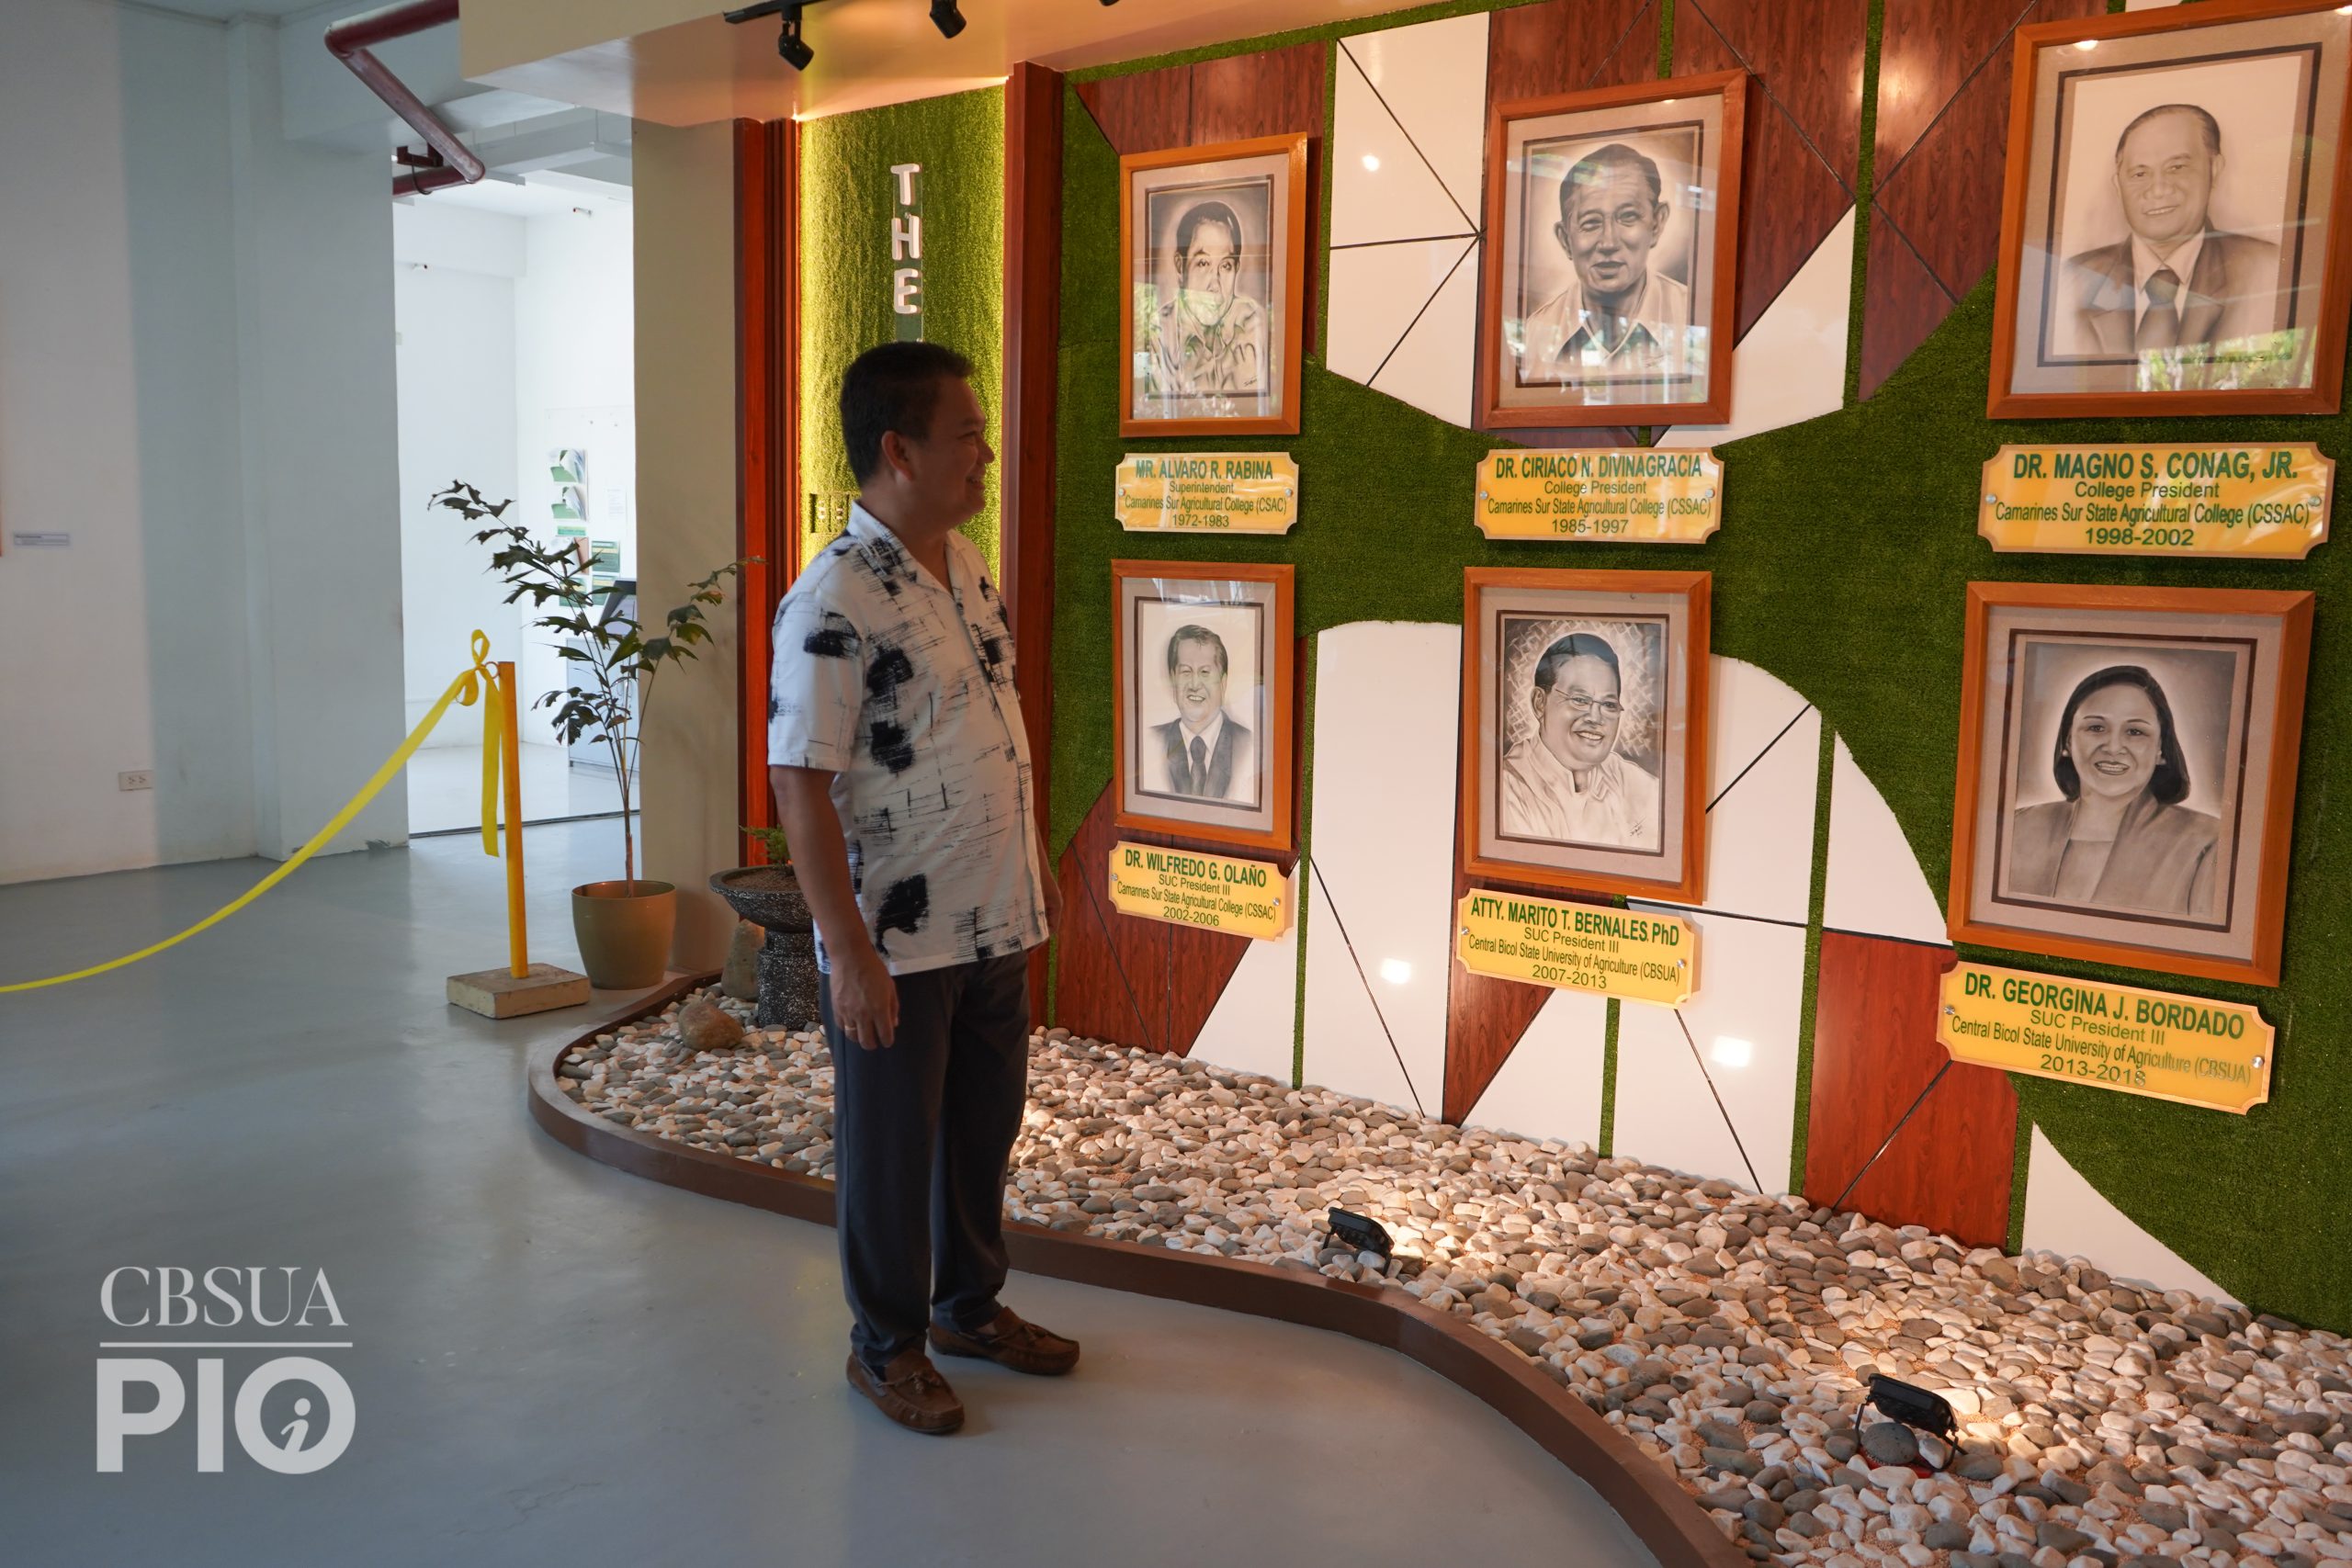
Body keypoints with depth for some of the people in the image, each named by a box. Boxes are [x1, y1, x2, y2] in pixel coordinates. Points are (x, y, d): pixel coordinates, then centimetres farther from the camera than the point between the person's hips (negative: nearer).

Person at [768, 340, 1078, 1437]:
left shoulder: (966, 564, 7)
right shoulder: (834, 602, -20)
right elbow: (799, 785, -21)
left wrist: (1037, 864, 18)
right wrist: (849, 952, -22)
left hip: (994, 921, 8)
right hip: (896, 944, -8)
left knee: (985, 1124, 20)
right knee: (890, 1147, 9)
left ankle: (971, 1304, 40)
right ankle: (886, 1346, 28)